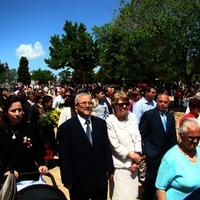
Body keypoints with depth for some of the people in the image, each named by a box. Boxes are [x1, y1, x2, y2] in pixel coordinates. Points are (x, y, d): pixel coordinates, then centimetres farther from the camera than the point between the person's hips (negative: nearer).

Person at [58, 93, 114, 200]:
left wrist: (110, 169, 7)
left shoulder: (101, 123, 4)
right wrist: (67, 180, -10)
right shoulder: (66, 127, -9)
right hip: (79, 181, -3)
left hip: (100, 179, 4)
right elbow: (64, 157, -10)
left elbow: (106, 148, 7)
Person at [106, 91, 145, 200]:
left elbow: (137, 138, 1)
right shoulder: (110, 121, -14)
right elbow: (115, 145, -13)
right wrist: (132, 155, -12)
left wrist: (136, 159, -5)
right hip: (119, 164, -4)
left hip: (133, 162, 5)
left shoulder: (132, 116, -1)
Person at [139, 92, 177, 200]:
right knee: (151, 179, 5)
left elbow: (173, 136, 15)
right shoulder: (148, 114, -8)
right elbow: (140, 135, -10)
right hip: (153, 154, -5)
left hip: (167, 154, 5)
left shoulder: (171, 117, 9)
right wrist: (142, 152, -15)